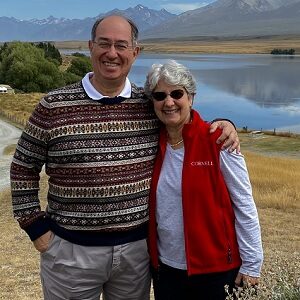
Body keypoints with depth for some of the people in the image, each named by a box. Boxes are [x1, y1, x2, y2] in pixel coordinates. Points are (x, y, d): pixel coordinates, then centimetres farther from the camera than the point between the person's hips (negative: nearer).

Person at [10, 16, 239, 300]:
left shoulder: (150, 105, -1)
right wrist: (36, 226, -2)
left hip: (137, 247, 3)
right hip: (70, 250, -2)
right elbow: (23, 168, 2)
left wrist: (221, 125, -5)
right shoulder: (54, 106, -8)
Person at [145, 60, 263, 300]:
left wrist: (251, 264, -10)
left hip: (215, 268, -4)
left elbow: (244, 204, -11)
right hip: (165, 266, 4)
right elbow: (149, 205, 8)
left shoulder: (218, 141, -14)